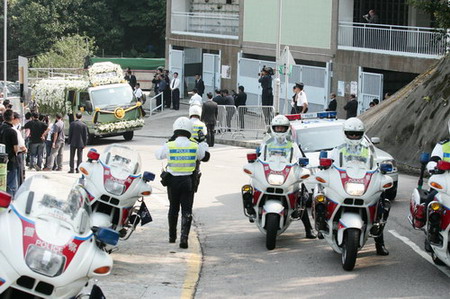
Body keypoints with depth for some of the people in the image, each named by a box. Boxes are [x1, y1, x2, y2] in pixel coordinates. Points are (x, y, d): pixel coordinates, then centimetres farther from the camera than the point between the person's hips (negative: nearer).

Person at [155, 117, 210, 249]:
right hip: (188, 181, -1)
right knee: (187, 210, 1)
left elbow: (158, 154, 10)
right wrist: (204, 144, 29)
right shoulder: (195, 146, -7)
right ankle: (184, 237, -16)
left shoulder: (169, 146, -10)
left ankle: (172, 236, 32)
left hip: (172, 180, 1)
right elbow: (205, 157, 12)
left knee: (173, 208, 19)